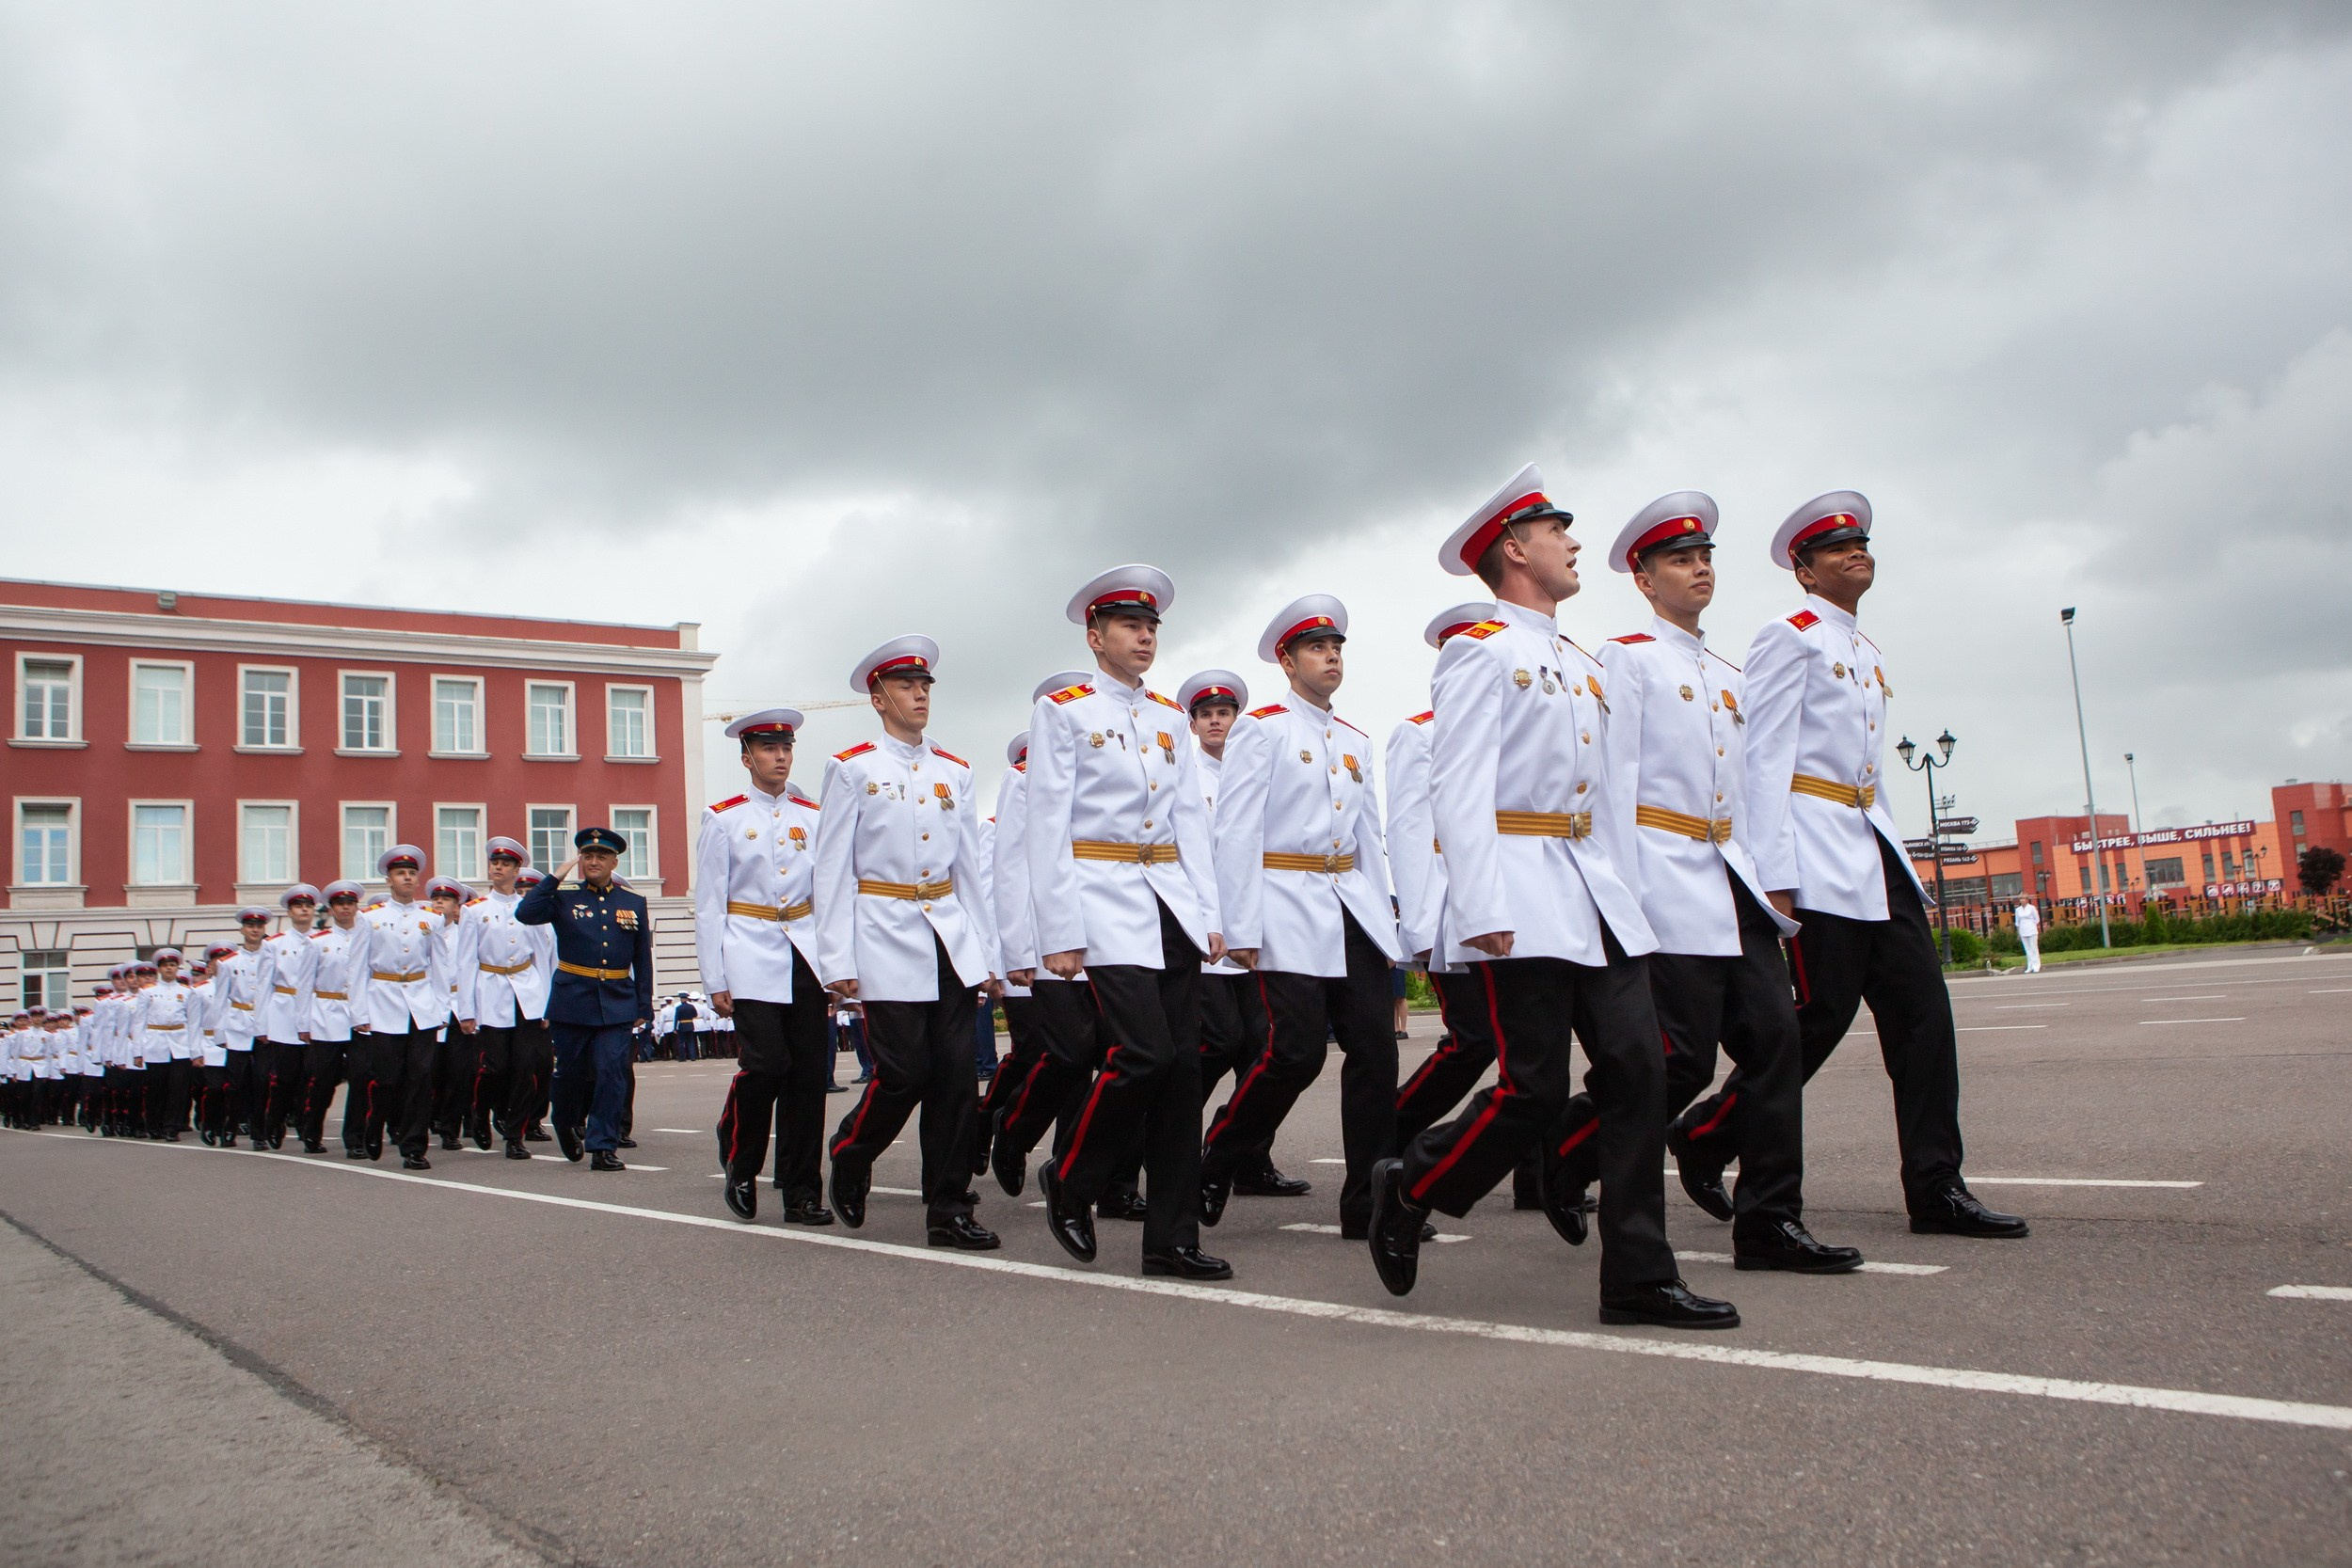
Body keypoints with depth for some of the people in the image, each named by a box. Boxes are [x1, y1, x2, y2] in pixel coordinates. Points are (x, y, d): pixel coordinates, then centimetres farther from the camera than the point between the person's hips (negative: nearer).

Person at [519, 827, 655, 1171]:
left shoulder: (634, 903, 8)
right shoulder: (564, 898, 3)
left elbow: (643, 959, 10)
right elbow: (524, 914, -15)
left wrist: (644, 1007, 6)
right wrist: (556, 877, -13)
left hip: (617, 1003, 1)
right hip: (572, 1000, 0)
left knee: (612, 1072, -8)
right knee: (571, 1072, 9)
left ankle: (603, 1147, -2)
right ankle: (567, 1125, 37)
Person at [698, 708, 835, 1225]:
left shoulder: (813, 817, 13)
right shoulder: (722, 820, 4)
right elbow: (708, 906, 3)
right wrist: (715, 981, -2)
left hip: (804, 954, 3)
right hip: (752, 957, -3)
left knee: (810, 1071, -1)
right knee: (765, 1063, -16)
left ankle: (802, 1192, 8)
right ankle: (739, 1164, 11)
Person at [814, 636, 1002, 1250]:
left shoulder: (955, 773, 14)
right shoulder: (851, 769, 2)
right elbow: (832, 868, -1)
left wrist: (986, 953, 12)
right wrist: (836, 960, -8)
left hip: (952, 936, 4)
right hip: (887, 936, -4)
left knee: (956, 1077, -1)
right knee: (904, 1073, -7)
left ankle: (949, 1211, 6)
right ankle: (849, 1156, 22)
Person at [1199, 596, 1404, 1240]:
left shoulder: (1356, 741, 19)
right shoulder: (1261, 729, 0)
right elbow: (1236, 831, -7)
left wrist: (1384, 924, 14)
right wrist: (1242, 929, -14)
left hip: (1353, 908, 6)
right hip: (1288, 909, -6)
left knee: (1375, 1049, -2)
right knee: (1297, 1050, -13)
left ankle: (1368, 1205, 5)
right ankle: (1215, 1162, 11)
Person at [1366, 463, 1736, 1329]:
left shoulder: (1578, 664, 20)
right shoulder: (1481, 651, -4)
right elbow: (1459, 787, -13)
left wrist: (1615, 892, 15)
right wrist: (1482, 913, -21)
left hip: (1594, 895, 8)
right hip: (1522, 897, -8)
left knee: (1637, 1070, 0)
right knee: (1535, 1088, -7)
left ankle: (1638, 1279, 5)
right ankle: (1408, 1188, 17)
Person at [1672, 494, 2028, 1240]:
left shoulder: (1871, 655, 21)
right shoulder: (1790, 638, -4)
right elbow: (1765, 758, -11)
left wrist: (1900, 865, 16)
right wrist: (1773, 877, -18)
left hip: (1874, 847, 8)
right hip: (1818, 854, -8)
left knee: (1922, 1009, 0)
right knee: (1822, 1016, -7)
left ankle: (1935, 1190, 3)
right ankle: (1705, 1136, 11)